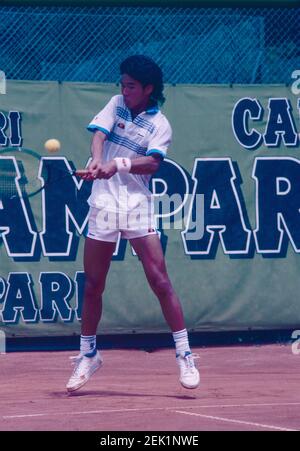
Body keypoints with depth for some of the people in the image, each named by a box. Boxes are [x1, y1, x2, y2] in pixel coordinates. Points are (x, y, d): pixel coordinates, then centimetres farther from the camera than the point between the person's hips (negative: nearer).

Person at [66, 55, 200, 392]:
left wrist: (119, 164, -31)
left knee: (160, 281, -9)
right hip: (103, 204, 3)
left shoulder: (160, 125, 1)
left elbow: (152, 163, -14)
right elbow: (99, 134, -6)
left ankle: (184, 355, -4)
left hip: (137, 206, -3)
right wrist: (98, 161, -27)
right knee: (93, 286, 7)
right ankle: (88, 355, 22)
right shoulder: (116, 105, 10)